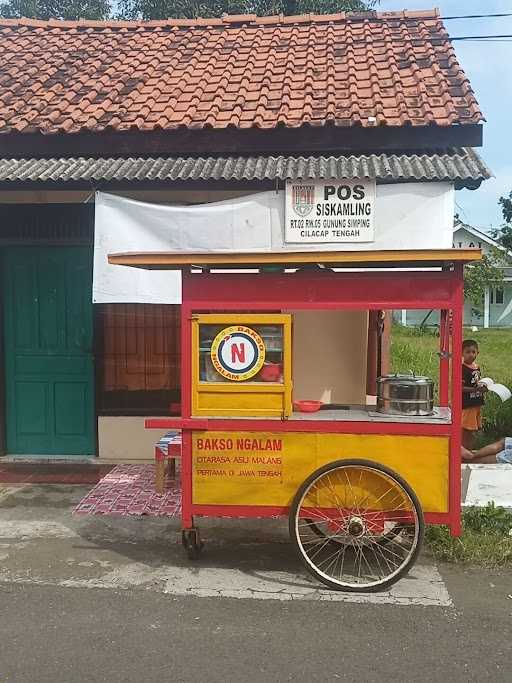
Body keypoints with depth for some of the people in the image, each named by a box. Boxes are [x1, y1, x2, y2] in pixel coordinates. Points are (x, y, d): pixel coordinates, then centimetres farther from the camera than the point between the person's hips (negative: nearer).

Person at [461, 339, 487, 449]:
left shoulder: (477, 367, 9)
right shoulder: (462, 368, -15)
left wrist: (483, 387, 2)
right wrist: (475, 389, -26)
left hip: (477, 404, 8)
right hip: (467, 405, -8)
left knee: (473, 430, 16)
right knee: (466, 431, -2)